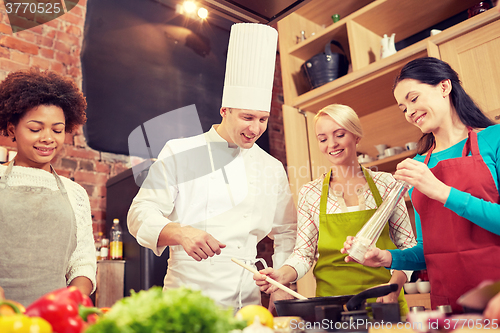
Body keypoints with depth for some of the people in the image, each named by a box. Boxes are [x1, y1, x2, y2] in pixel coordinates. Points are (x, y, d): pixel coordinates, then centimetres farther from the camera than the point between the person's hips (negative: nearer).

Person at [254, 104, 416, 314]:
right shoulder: (310, 193, 2)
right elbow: (304, 253, 3)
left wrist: (395, 284, -9)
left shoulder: (385, 184, 2)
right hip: (332, 302, 0)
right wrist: (283, 275, -16)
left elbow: (407, 245, 6)